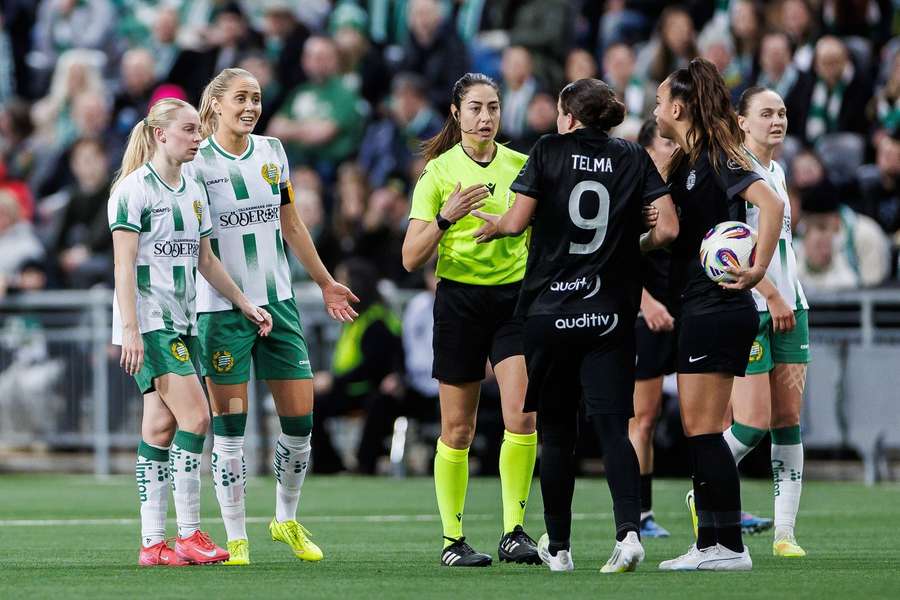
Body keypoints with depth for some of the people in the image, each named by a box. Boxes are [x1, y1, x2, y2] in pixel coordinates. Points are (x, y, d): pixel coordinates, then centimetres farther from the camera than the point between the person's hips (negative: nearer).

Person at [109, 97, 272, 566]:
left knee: (161, 428, 5)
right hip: (147, 322, -8)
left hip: (181, 323, 8)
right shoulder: (134, 189, -10)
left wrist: (245, 304, 19)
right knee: (195, 416, -15)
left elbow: (205, 260, 22)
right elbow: (124, 264, -14)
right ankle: (189, 535, -11)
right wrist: (129, 329, -20)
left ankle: (152, 543, 5)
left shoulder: (193, 191, 14)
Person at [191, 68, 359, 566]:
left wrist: (325, 283, 25)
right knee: (230, 424, -2)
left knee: (300, 416, 3)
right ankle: (236, 538, 5)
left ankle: (287, 521, 22)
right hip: (221, 307, -5)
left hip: (278, 301, 5)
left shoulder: (272, 151, 9)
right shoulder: (197, 161, -7)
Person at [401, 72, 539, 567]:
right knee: (458, 430, 2)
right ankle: (452, 540, 11)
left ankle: (513, 533, -6)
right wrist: (446, 217, -21)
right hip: (459, 300, -2)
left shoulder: (521, 166, 5)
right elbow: (411, 258, -8)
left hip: (515, 298, 2)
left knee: (522, 417, -13)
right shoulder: (439, 171, -3)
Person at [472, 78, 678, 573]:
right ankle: (628, 529, -23)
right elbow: (667, 228, -4)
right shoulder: (634, 158, 4)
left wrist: (492, 225, 15)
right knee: (612, 426, -2)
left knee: (556, 432, 9)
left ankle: (557, 547, 15)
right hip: (610, 316, 1)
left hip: (549, 311, -1)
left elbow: (516, 222, -7)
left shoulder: (549, 151, -1)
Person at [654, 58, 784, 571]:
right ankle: (711, 543, 12)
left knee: (704, 431, -10)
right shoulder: (686, 163, 17)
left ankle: (729, 547, -8)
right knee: (697, 432, 9)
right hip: (698, 311, 10)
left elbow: (771, 203, -24)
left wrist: (759, 270, -26)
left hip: (717, 310, -10)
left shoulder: (716, 158, -12)